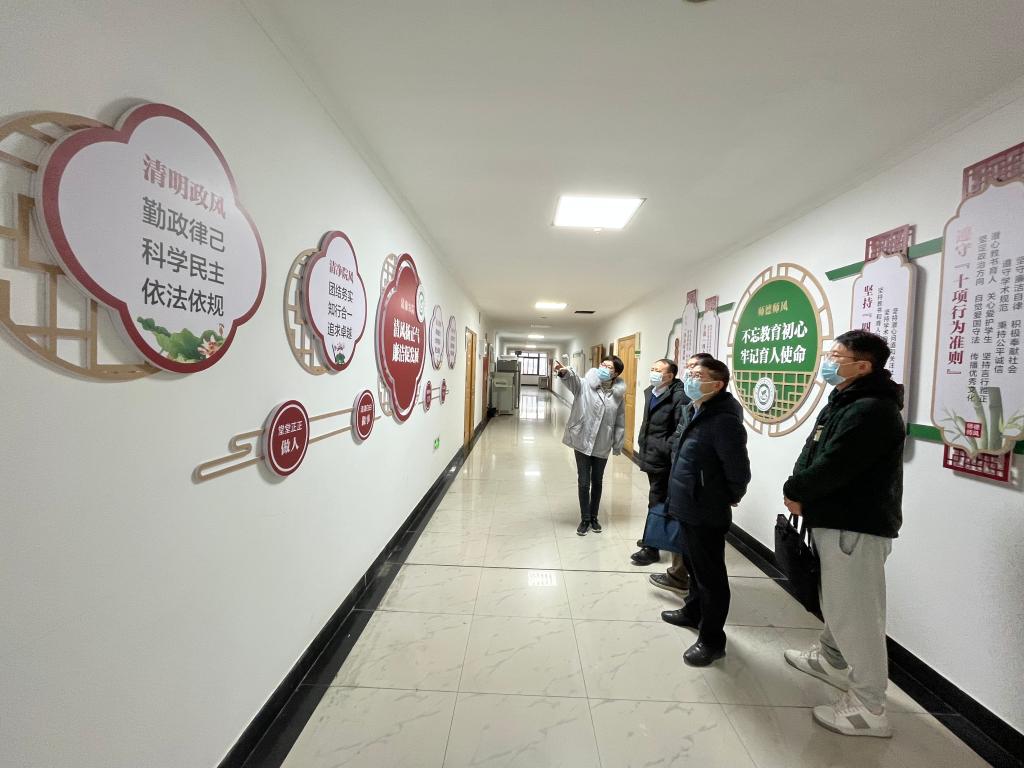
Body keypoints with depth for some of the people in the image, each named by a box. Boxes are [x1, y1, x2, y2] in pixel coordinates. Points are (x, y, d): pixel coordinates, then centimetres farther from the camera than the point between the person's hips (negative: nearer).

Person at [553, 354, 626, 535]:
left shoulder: (618, 394, 0)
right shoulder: (585, 384, -9)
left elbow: (620, 422, 6)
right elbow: (573, 380, -32)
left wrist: (617, 446, 7)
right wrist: (565, 371, -55)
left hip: (603, 445, 2)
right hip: (583, 441, -2)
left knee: (597, 482, 16)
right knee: (583, 482, 6)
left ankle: (594, 517, 34)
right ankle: (585, 519, 24)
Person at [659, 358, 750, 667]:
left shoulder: (724, 420, -24)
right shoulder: (694, 410, 7)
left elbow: (738, 469, -22)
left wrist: (730, 499, -5)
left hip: (707, 512, -9)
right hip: (688, 506, 9)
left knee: (711, 575, 7)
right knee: (694, 565, 26)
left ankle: (712, 639, 23)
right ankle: (693, 611, 46)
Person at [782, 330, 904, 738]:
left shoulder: (872, 411, -20)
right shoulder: (843, 401, 14)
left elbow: (834, 466, -25)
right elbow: (813, 453, 13)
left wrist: (795, 491, -9)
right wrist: (800, 493, 0)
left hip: (857, 525, -11)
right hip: (837, 519, 11)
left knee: (856, 612, -1)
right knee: (838, 601, 25)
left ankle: (868, 708, 13)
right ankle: (831, 659, 43)